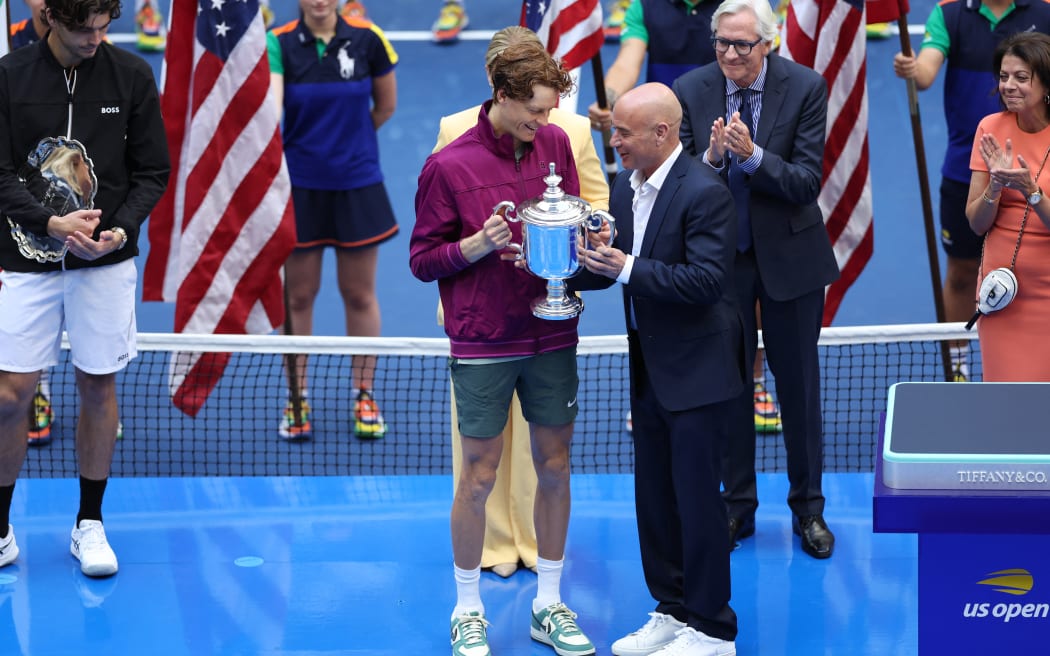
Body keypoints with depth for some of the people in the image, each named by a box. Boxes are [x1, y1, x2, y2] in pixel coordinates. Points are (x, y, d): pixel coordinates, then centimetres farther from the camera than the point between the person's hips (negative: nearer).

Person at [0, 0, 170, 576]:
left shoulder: (132, 76, -2)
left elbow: (153, 171, 2)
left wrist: (120, 230, -14)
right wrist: (50, 222, -19)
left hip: (106, 260, 1)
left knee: (98, 386, 6)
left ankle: (89, 524, 20)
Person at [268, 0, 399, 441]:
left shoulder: (367, 39, -7)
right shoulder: (279, 44, -10)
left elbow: (386, 106, 7)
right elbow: (269, 102, -27)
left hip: (357, 184, 1)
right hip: (298, 185, -1)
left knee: (359, 294, 10)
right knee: (298, 294, 8)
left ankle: (364, 396, 24)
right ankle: (296, 400, 20)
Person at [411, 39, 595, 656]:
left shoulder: (556, 142, 2)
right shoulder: (449, 164, -10)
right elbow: (422, 259, -4)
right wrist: (477, 244, -20)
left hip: (552, 337, 4)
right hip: (483, 345, -4)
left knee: (554, 468, 11)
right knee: (479, 477, 3)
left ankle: (550, 605, 24)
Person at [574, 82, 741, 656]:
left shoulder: (704, 193, -20)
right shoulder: (626, 185, 5)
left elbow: (707, 281, -25)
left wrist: (627, 269, -27)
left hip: (696, 369, -8)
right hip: (649, 366, 8)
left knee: (695, 499, 0)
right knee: (653, 496, 16)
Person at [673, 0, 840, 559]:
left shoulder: (805, 88, -13)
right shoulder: (690, 92, -8)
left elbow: (806, 183, -16)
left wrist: (752, 155, -30)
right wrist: (711, 157, -28)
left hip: (789, 255, -1)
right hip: (720, 256, 1)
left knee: (798, 382, 9)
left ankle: (808, 508, 22)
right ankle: (737, 507, 23)